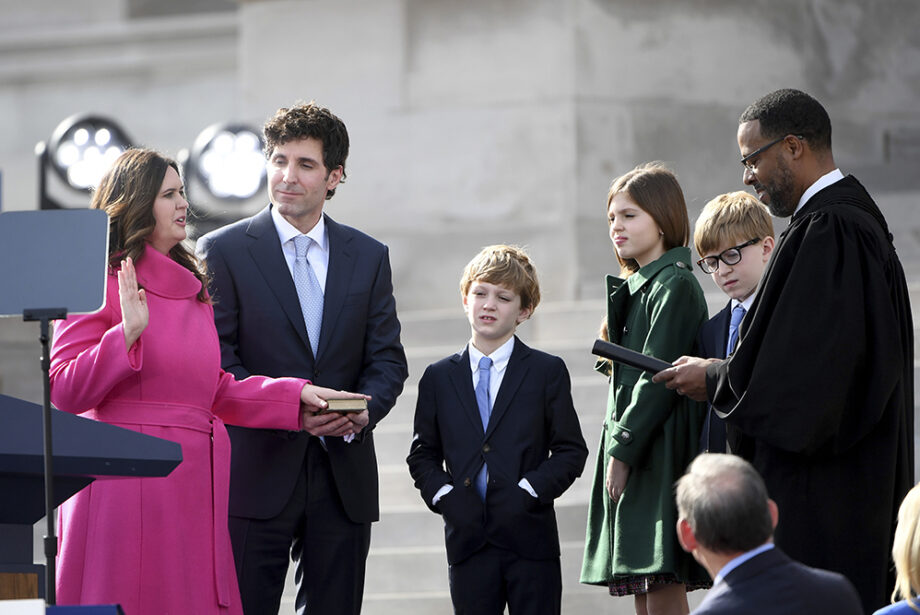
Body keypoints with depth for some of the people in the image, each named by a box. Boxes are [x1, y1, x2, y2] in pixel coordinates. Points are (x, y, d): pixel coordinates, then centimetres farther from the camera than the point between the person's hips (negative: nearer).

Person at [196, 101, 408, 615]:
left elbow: (387, 359, 9)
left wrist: (364, 409, -14)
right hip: (257, 474, -3)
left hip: (344, 478, 3)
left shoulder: (369, 256, 12)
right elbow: (215, 361, -5)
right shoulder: (224, 251, 1)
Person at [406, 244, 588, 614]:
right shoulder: (439, 377, 10)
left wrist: (528, 492, -13)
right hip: (468, 538, 2)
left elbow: (571, 451, 0)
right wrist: (443, 496, -6)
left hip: (530, 538, -2)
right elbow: (423, 455, 12)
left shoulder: (547, 372, 3)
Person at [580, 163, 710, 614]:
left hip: (659, 454, -10)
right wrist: (617, 447, 13)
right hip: (628, 453, 10)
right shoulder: (634, 288, 19)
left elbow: (659, 378, -16)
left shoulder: (675, 286, -9)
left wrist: (623, 448, -18)